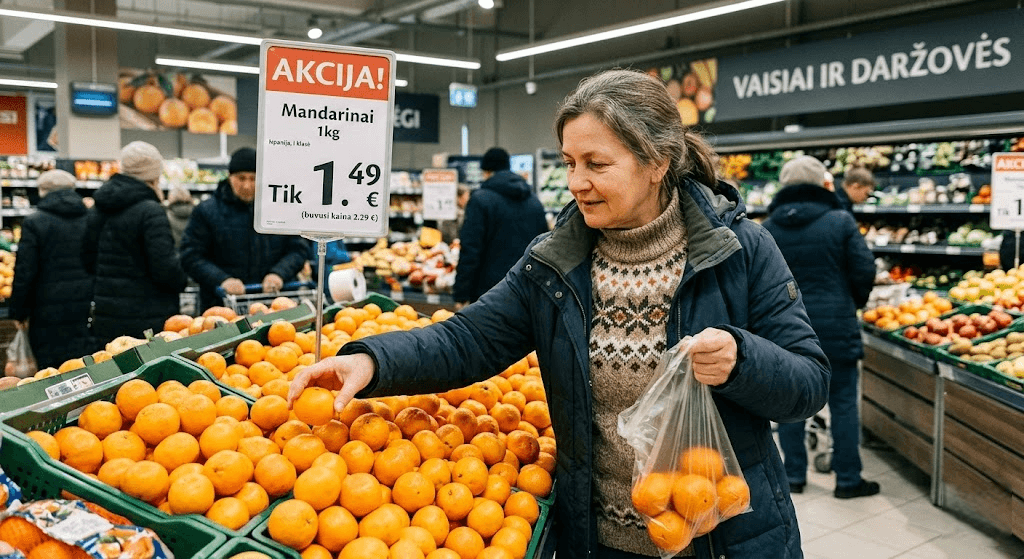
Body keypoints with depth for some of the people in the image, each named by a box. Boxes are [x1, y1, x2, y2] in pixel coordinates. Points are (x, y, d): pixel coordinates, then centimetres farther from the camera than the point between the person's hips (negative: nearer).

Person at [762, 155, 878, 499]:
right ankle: (848, 480, 15)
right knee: (843, 402, 8)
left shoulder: (768, 229, 0)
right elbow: (864, 271, -5)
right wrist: (854, 302, 13)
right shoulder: (841, 221, -7)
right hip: (834, 326, -2)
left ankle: (794, 476, 19)